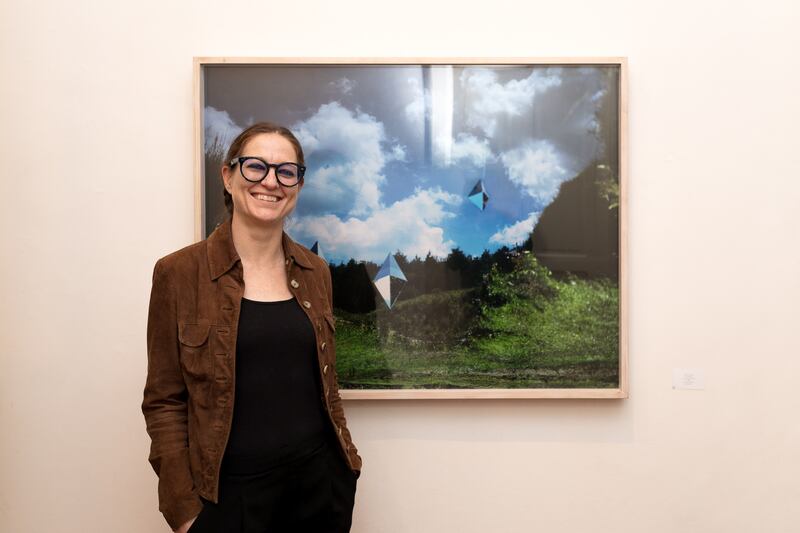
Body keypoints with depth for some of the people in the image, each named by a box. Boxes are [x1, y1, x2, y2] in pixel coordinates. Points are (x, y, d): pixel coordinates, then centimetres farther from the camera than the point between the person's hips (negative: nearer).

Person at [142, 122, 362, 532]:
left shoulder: (316, 272, 3)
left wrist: (345, 465, 9)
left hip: (321, 484, 4)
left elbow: (325, 385, 9)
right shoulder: (179, 273, -8)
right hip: (228, 493, -3)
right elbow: (164, 402, -6)